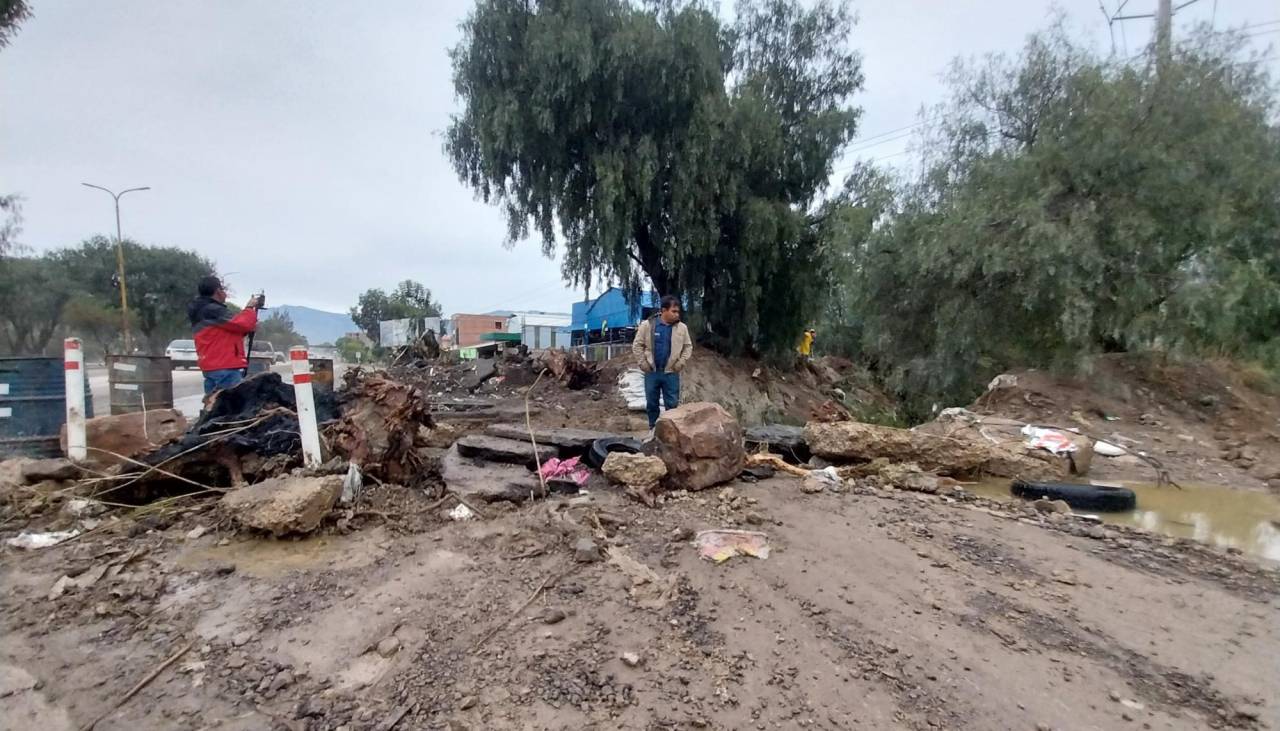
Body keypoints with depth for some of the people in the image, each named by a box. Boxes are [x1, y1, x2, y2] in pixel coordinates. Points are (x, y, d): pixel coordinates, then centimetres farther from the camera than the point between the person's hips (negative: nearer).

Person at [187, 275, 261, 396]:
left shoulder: (200, 312, 21)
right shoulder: (214, 311, -13)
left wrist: (249, 328, 8)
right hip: (225, 369, -11)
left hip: (212, 368, 11)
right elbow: (242, 324, -17)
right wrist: (250, 308, 0)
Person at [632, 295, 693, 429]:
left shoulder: (682, 327, -1)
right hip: (652, 372, -1)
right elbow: (637, 345, -1)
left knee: (672, 404, 6)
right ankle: (653, 429, 26)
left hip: (671, 373, 1)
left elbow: (688, 346, 9)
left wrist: (682, 362, -3)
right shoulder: (647, 325, -7)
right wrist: (643, 363, -6)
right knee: (651, 403, 11)